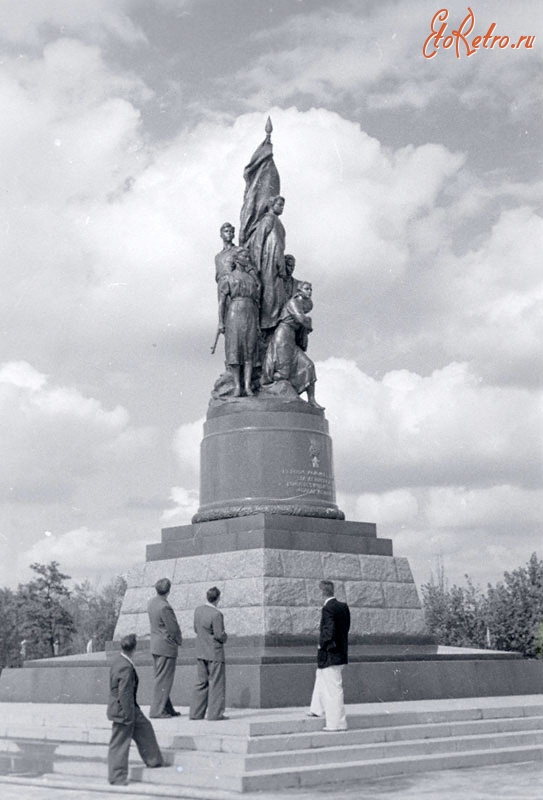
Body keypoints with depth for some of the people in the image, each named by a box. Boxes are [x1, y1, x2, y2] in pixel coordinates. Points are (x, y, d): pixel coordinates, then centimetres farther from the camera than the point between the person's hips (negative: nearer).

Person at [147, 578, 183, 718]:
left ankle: (167, 708, 23)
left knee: (160, 678, 15)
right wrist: (179, 640, 2)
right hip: (167, 646, -9)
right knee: (163, 680, -2)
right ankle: (156, 711, 0)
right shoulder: (164, 607, -23)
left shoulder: (151, 603, 5)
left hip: (156, 645, 9)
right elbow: (174, 628, -19)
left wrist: (177, 638, 12)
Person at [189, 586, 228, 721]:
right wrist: (224, 637, 3)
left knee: (201, 683, 13)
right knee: (216, 683, 1)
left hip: (201, 653, 7)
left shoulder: (198, 610, 4)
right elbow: (220, 636, -18)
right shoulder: (216, 614, -19)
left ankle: (196, 713, 13)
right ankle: (215, 713, 1)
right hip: (214, 653, -7)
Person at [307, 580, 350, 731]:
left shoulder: (328, 609, -20)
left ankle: (337, 723, 3)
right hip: (341, 653, 10)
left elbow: (329, 632, -27)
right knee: (321, 678, 28)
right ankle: (318, 709, 43)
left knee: (333, 688, -2)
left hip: (330, 655, -10)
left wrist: (322, 644, -10)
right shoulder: (343, 607, 6)